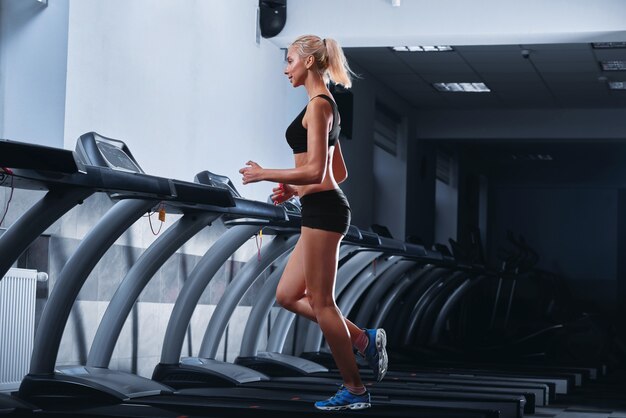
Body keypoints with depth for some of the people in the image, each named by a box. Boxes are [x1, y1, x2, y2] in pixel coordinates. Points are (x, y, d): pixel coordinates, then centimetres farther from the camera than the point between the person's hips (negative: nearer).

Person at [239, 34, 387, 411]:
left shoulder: (318, 105, -11)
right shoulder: (327, 105, 18)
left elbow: (315, 171, -19)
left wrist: (265, 174, -10)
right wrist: (295, 189, 17)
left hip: (322, 211, -10)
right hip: (323, 210, 10)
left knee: (321, 302, -2)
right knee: (288, 296, 14)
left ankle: (355, 391, 6)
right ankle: (364, 339, 13)